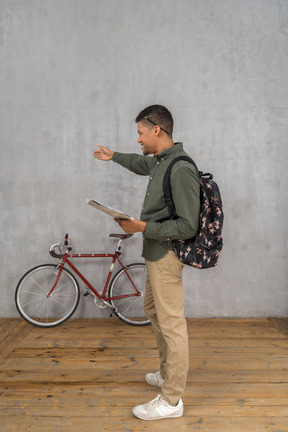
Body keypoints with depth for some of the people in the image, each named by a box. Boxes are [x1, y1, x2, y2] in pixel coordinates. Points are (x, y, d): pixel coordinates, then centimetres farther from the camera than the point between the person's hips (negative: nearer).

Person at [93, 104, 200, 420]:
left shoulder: (181, 170, -23)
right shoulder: (159, 161, 8)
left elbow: (188, 226, -24)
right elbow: (141, 163, 34)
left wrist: (142, 227, -24)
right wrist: (113, 156, 44)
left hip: (166, 255, -11)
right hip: (156, 252, 11)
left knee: (171, 325, -1)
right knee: (152, 311, 23)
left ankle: (171, 401, 15)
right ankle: (167, 374, 41)